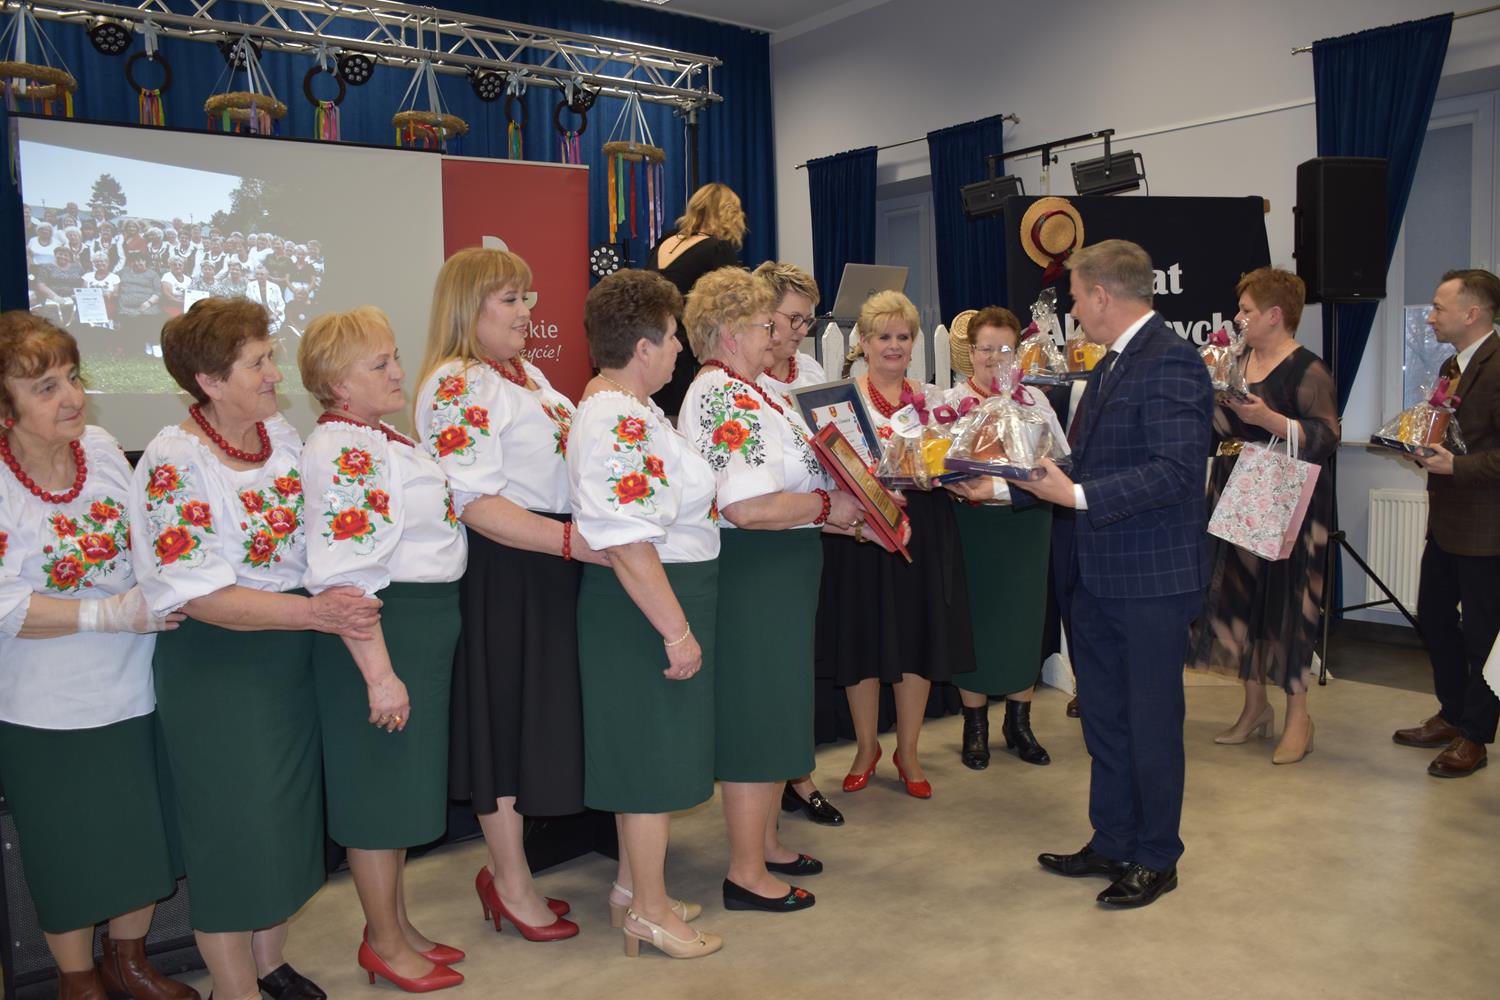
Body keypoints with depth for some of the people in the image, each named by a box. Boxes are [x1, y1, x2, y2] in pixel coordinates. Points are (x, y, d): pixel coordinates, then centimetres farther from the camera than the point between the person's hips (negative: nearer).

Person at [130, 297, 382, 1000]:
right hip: (217, 671, -7)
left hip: (293, 656, 7)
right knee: (232, 826, 6)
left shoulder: (282, 434, 3)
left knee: (287, 814, 17)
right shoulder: (174, 463, -18)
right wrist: (316, 612, -26)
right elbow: (202, 597, -22)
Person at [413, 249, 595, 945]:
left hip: (549, 565, 9)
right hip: (501, 572, -9)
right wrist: (574, 541, -26)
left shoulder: (528, 375, 16)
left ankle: (507, 870, 30)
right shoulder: (458, 385, -14)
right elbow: (476, 503, -22)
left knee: (534, 712, 15)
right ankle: (511, 881, 20)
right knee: (506, 712, 3)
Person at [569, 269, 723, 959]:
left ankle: (633, 888, 34)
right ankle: (649, 910, 17)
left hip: (651, 602, 11)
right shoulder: (622, 423, -23)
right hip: (647, 605, -11)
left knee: (646, 750, 19)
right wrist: (676, 630, -24)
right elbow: (629, 545, -28)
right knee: (655, 753, 1)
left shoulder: (615, 407, 12)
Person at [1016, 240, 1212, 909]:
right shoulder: (1110, 364, 15)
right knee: (1104, 719, 17)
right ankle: (1111, 843, 32)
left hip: (1151, 578, -9)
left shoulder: (1170, 362, -15)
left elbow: (1174, 472, -24)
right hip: (1096, 576, 9)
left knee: (1152, 722, 6)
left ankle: (1156, 858, 22)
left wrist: (1078, 496, -26)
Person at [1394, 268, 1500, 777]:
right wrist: (1423, 448, 3)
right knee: (1434, 617, 19)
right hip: (1446, 520, 10)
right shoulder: (1453, 366, 12)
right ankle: (1452, 715, 36)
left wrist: (1456, 465, -26)